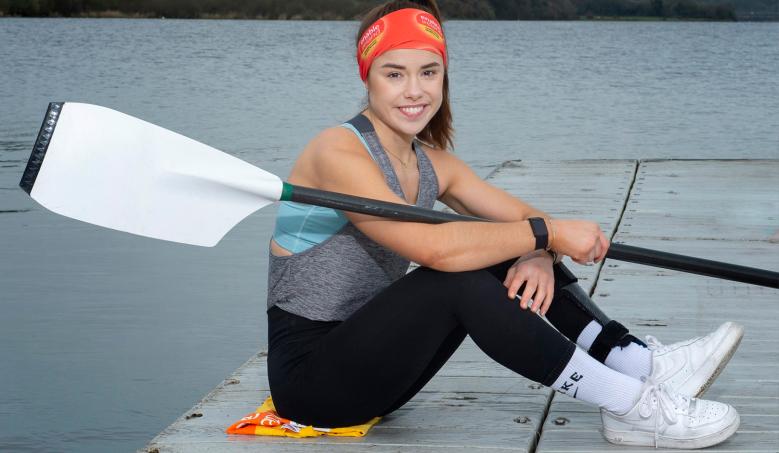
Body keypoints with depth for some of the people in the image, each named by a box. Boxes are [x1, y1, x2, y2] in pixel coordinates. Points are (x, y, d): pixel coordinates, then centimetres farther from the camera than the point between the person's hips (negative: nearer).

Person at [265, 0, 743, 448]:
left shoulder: (433, 164, 8)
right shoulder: (339, 152, -18)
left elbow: (525, 219, 5)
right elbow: (432, 245, -32)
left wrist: (538, 256, -19)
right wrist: (548, 232, -26)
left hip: (368, 361, 8)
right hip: (309, 374, -8)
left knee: (509, 252, -4)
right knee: (460, 277, -28)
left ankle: (645, 364, -10)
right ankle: (631, 405, -25)